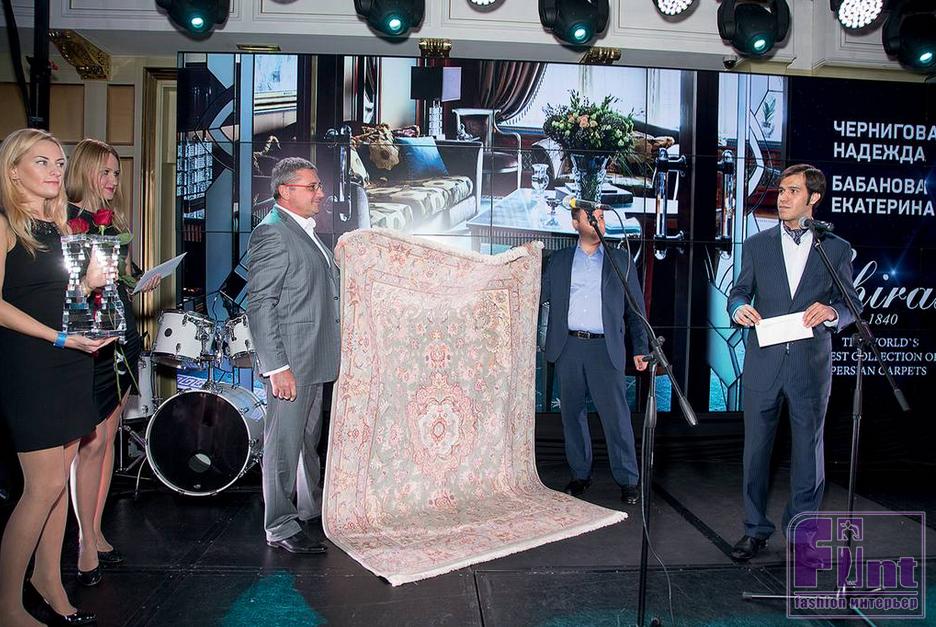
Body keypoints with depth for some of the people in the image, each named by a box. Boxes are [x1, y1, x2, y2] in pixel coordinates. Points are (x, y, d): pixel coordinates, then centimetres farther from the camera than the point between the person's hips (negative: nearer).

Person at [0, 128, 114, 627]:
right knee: (45, 486, -5)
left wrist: (89, 283, 0)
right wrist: (61, 338, -20)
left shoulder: (60, 227, 14)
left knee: (58, 478, 10)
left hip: (69, 362, 7)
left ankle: (48, 581, 23)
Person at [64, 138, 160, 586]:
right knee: (92, 441, -6)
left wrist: (142, 283, 4)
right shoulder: (67, 220, -6)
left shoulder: (113, 221, 17)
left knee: (106, 437, 10)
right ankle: (86, 544, 5)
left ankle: (95, 533, 20)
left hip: (122, 337, 7)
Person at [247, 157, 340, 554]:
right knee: (284, 443, 1)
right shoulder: (272, 233, -14)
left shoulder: (307, 232, 16)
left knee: (309, 439, 21)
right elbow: (259, 306, -19)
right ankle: (280, 528, 13)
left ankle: (312, 507, 36)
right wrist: (276, 367, -22)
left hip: (316, 359, 10)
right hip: (290, 361, -10)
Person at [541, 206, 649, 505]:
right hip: (568, 348, 2)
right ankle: (580, 474, 23)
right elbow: (538, 295, 9)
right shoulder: (558, 260, 13)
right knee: (572, 413, 9)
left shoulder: (621, 260, 10)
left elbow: (636, 309, 10)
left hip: (605, 348, -2)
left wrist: (640, 349, 5)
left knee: (616, 415, -3)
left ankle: (628, 480, 9)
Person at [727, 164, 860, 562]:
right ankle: (756, 530, 23)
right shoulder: (757, 245, 7)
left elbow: (852, 306, 5)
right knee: (756, 450, 8)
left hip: (811, 366, 0)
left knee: (809, 451, 10)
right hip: (763, 364, 1)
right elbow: (739, 291, 8)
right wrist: (739, 307, -15)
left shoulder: (837, 249, 5)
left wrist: (831, 312, -17)